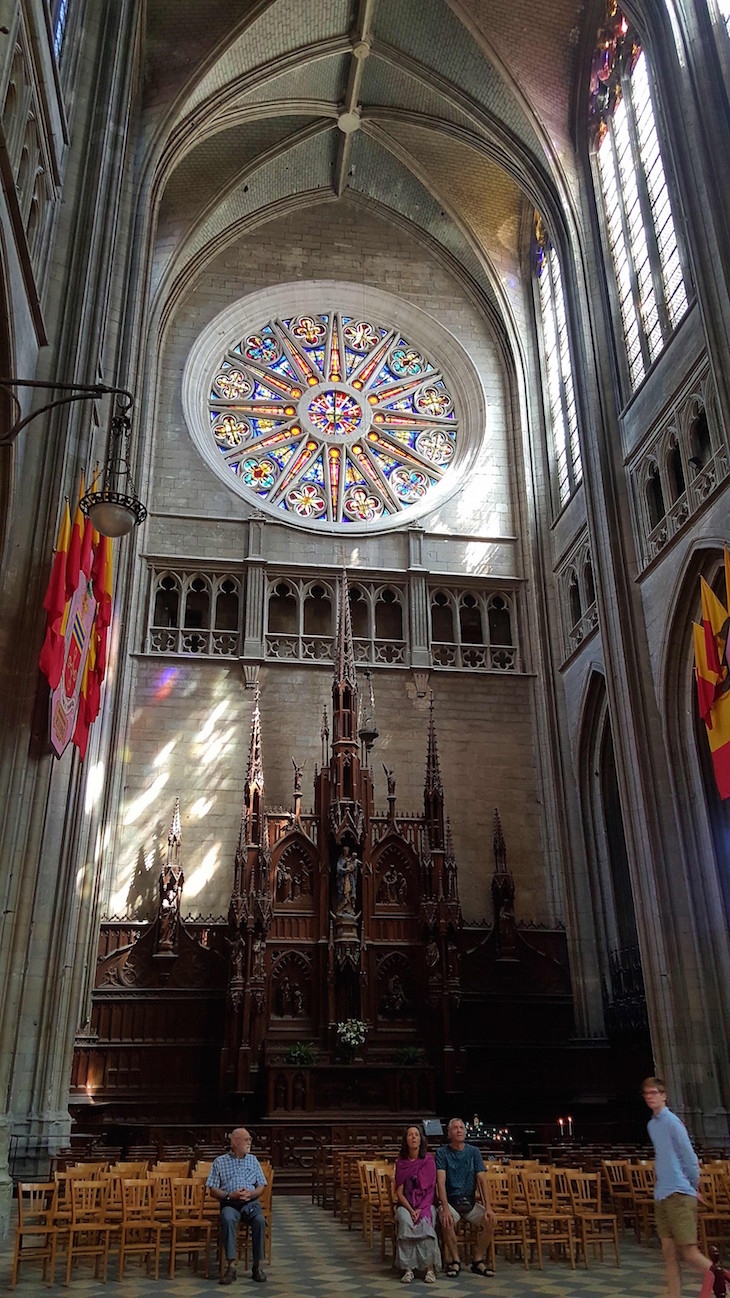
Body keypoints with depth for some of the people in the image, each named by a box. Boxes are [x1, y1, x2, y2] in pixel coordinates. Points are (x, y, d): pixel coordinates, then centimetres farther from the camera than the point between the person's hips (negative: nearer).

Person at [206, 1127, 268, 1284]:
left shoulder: (253, 1160, 19)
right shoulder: (220, 1162, 11)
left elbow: (261, 1187, 14)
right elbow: (213, 1190, 5)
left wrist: (251, 1194, -7)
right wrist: (230, 1195, -12)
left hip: (251, 1202, 2)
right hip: (229, 1203, -2)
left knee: (260, 1220, -31)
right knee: (228, 1219, -36)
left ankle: (257, 1266, -20)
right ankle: (231, 1266, -32)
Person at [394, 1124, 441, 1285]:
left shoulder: (429, 1160, 1)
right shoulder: (401, 1162, 5)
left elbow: (430, 1190, -2)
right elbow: (399, 1192, 1)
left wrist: (420, 1210, -16)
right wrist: (411, 1210, -16)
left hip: (425, 1204, -1)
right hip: (406, 1205, 1)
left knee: (425, 1222, -33)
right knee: (405, 1221, -32)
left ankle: (430, 1267, -29)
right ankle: (408, 1268, -31)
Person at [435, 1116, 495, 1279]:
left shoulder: (473, 1151, 6)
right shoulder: (442, 1153, -3)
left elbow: (482, 1180, -1)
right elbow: (441, 1181, -14)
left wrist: (488, 1207, -15)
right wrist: (445, 1208, -28)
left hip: (470, 1201, 3)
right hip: (450, 1200, -3)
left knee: (488, 1220, -23)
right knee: (447, 1222, -33)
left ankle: (479, 1260, -4)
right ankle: (455, 1260, -9)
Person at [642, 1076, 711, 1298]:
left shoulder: (672, 1122, -11)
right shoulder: (651, 1124, 15)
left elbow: (690, 1158, -9)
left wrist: (692, 1186, 2)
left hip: (679, 1194, -8)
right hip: (661, 1196, 8)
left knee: (690, 1253, -9)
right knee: (669, 1253, 6)